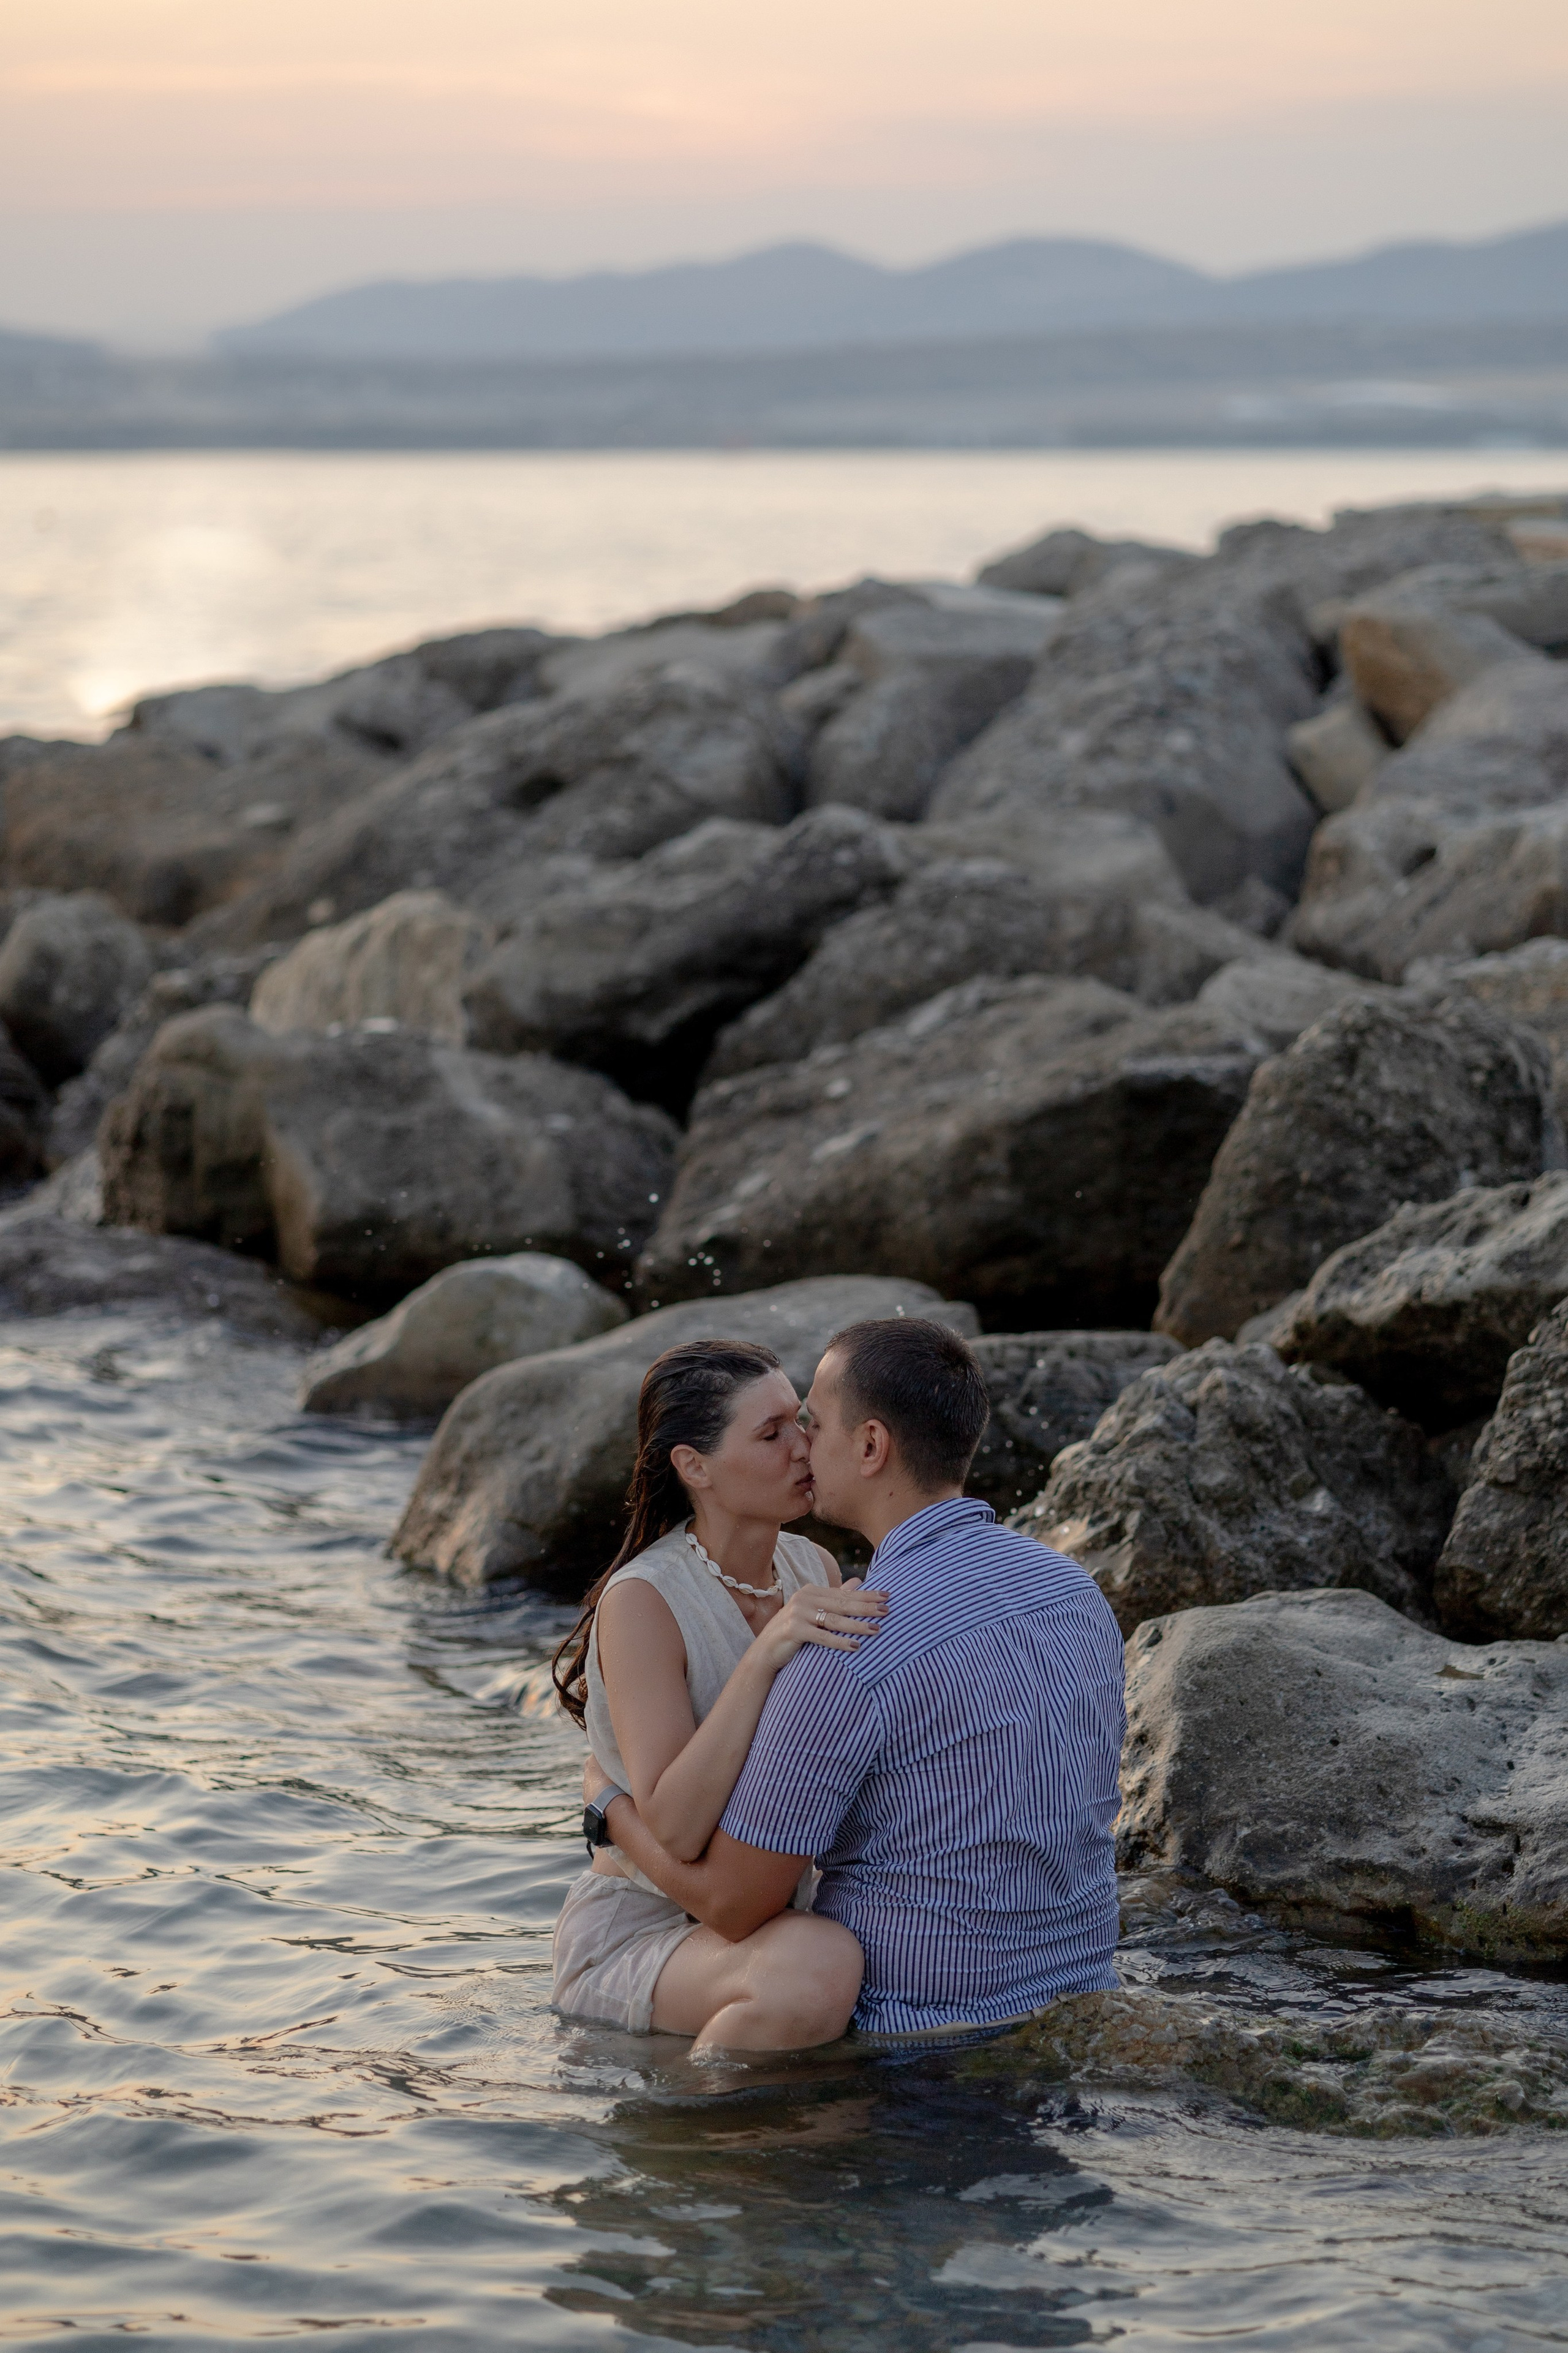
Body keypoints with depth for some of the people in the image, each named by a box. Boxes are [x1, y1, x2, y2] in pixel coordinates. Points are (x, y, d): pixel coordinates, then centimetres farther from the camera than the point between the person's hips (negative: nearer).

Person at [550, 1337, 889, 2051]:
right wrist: (765, 1655, -36)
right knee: (822, 1968, -36)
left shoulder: (814, 1569, 2)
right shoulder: (641, 1603, -19)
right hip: (640, 1934, -8)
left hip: (773, 1922, 8)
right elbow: (673, 1830, -29)